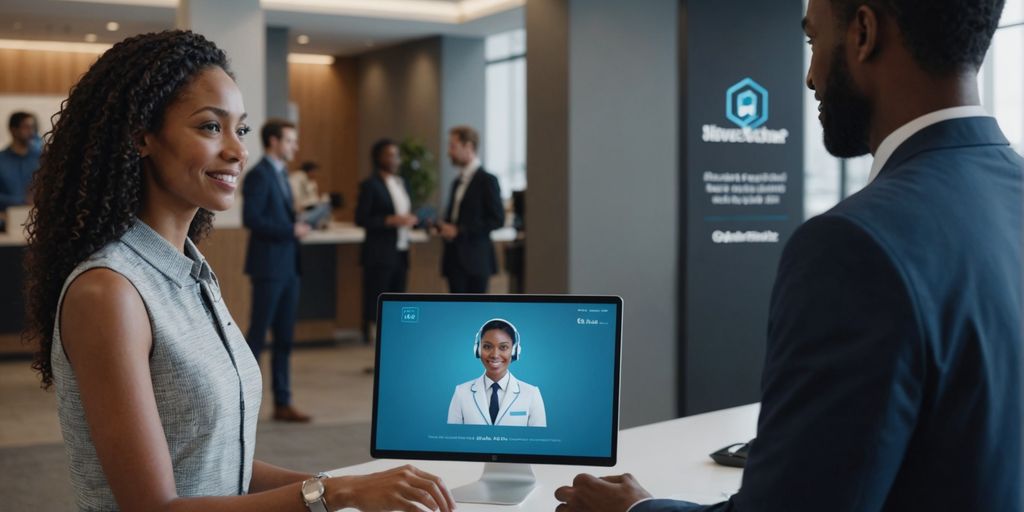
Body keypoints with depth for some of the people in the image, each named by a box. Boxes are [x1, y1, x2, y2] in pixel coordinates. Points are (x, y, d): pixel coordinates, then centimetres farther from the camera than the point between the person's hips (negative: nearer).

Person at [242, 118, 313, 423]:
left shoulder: (280, 174, 17)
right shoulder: (259, 175, -11)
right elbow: (251, 219, -19)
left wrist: (299, 224, 3)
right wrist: (291, 230, -17)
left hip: (288, 265, 9)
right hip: (268, 265, -9)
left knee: (284, 338, 9)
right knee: (257, 336, -2)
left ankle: (282, 403, 14)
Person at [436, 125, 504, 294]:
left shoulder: (487, 180, -7)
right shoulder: (457, 183, 17)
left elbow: (497, 220, -12)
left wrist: (459, 231, -16)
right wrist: (443, 226, 1)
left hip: (475, 261, -7)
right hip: (455, 260, 7)